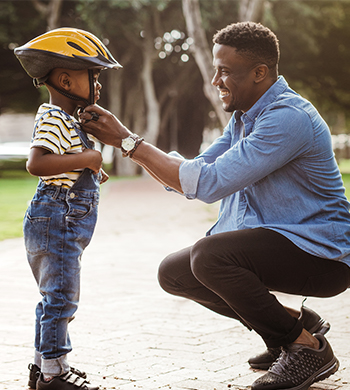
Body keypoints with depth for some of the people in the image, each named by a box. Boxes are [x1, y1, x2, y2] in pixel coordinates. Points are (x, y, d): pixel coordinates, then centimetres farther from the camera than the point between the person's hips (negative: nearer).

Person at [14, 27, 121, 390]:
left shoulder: (68, 119, 18)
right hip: (56, 218, -11)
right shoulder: (54, 119, -15)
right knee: (60, 296, -7)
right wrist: (85, 159, -26)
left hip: (66, 222, 11)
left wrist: (91, 171, 19)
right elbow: (36, 163, -31)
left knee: (55, 297, 16)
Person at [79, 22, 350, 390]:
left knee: (210, 255, -30)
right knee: (174, 272, 8)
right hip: (273, 242, 10)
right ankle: (291, 327, 11)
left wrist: (128, 141, -22)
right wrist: (126, 142, -4)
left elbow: (209, 183, -27)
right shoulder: (243, 117, 10)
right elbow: (189, 178, 9)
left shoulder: (289, 118, -23)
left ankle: (309, 347, -12)